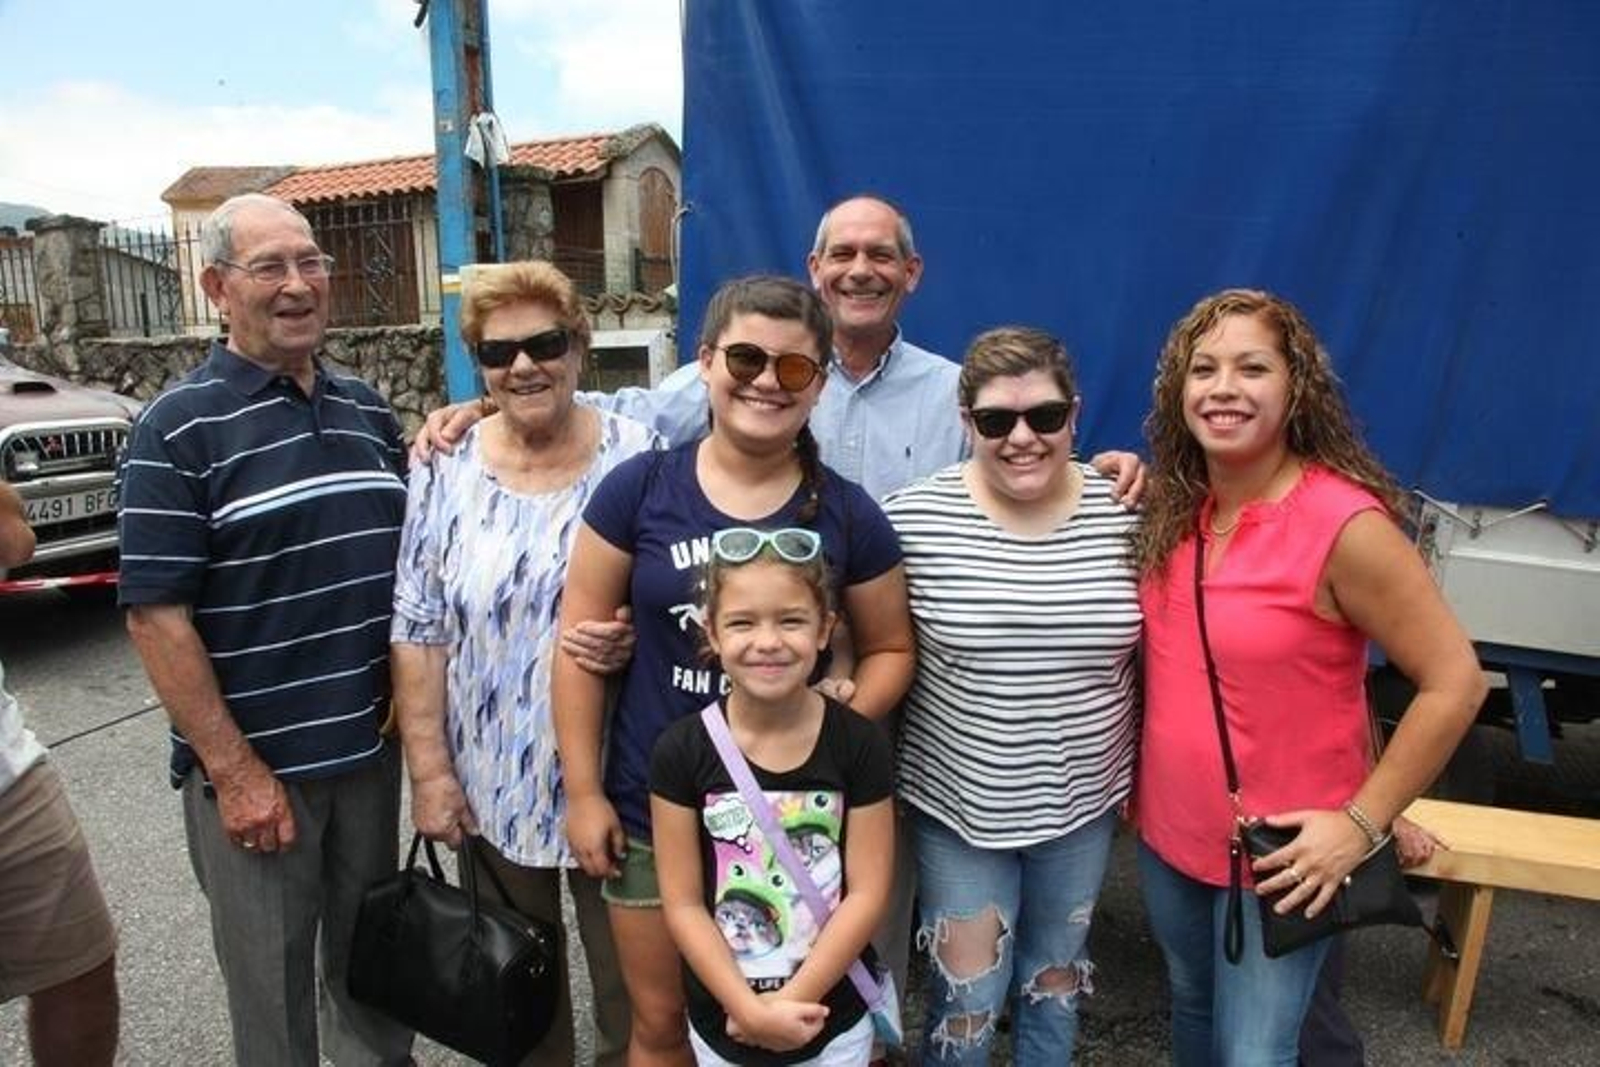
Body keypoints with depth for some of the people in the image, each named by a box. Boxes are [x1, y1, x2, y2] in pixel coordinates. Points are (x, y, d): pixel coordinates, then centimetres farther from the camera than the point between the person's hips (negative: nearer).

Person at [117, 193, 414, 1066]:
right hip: (254, 768, -4)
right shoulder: (180, 426, -10)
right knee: (272, 988, 14)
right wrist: (233, 770, -15)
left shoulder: (368, 410, 7)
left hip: (373, 751, 5)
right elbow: (156, 615, -13)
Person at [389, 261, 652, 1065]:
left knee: (629, 983, 13)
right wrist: (430, 770, -3)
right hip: (490, 785, 2)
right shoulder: (447, 471, -2)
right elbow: (417, 632, -1)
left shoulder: (637, 458, -7)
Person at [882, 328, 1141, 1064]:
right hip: (959, 805, -2)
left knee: (1056, 980, 24)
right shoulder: (914, 517, -15)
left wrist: (1144, 773, 7)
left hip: (1082, 803, 3)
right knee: (967, 1001, 10)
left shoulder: (1124, 512, -8)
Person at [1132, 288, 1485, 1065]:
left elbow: (1454, 682, -17)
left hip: (1281, 854, -5)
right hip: (1168, 829, 6)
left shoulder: (1344, 524, -23)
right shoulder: (1174, 507, -4)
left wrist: (1362, 822, -16)